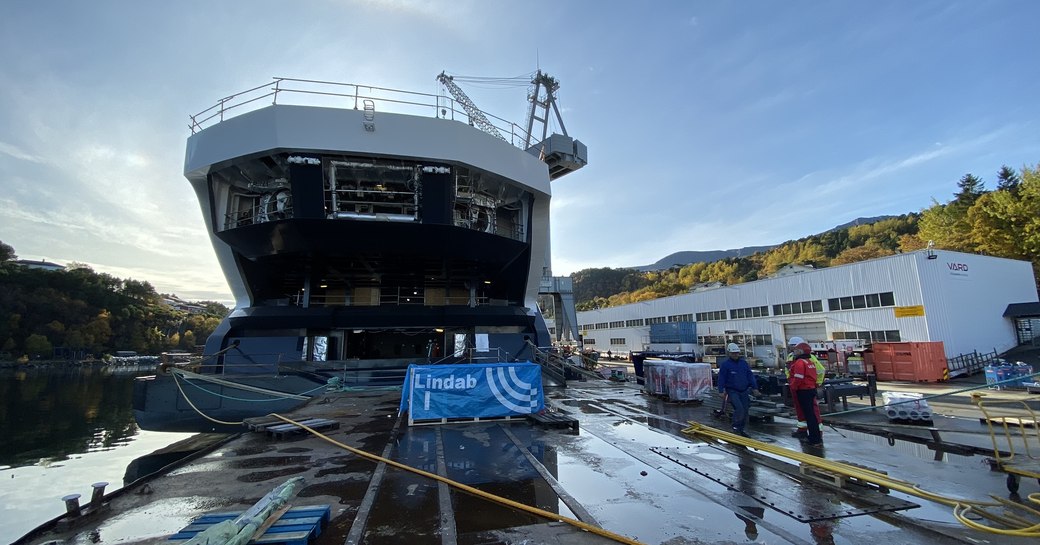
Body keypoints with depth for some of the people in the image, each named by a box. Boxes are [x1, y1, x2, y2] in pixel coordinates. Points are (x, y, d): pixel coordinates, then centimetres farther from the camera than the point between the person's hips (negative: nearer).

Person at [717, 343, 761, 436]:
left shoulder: (744, 362, 9)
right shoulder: (725, 364, -5)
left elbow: (750, 375, 13)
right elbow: (721, 378, -5)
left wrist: (754, 387, 8)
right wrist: (721, 390, -9)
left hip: (744, 391, 5)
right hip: (732, 391, -5)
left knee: (745, 410, 6)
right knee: (739, 408, -19)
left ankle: (741, 429, 20)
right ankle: (736, 427, -3)